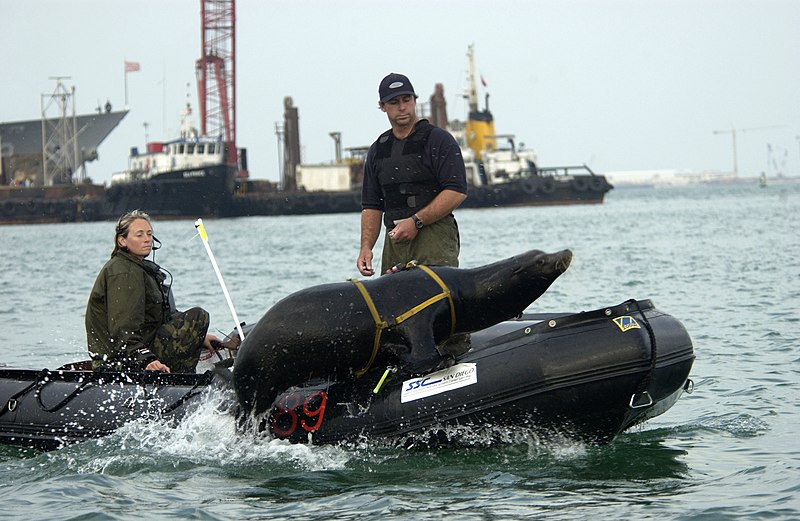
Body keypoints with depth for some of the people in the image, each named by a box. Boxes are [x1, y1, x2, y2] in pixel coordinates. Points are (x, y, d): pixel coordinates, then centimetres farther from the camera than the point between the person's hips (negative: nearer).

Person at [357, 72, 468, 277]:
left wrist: (416, 221, -13)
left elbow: (457, 192, -7)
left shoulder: (438, 140, 3)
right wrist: (366, 247, 5)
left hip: (434, 236, -5)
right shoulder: (377, 150, 20)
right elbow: (371, 205, 21)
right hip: (394, 240, 5)